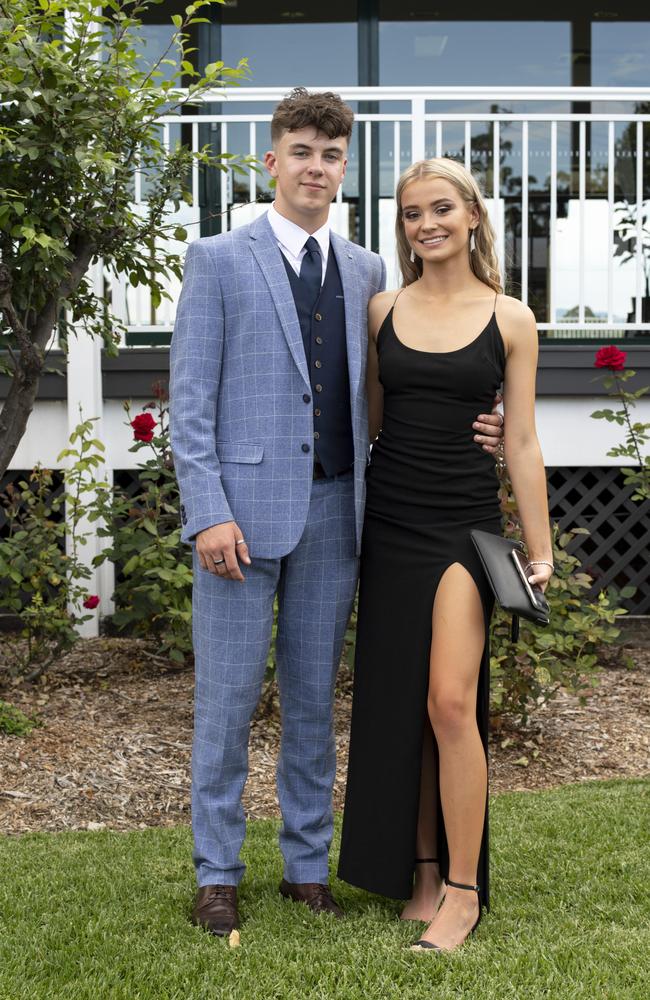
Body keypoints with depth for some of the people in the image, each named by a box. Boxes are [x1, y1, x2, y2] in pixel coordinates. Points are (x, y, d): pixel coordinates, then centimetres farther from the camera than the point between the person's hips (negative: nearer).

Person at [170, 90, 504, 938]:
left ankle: (308, 863, 24)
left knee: (314, 697, 11)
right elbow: (190, 398, -4)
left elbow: (376, 397, 16)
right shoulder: (219, 261, 0)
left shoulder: (366, 272, 12)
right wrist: (208, 513, -14)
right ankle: (217, 872, 16)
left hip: (333, 510, 4)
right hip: (245, 506, -3)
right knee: (227, 697, 2)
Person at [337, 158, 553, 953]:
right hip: (390, 522, 3)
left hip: (465, 523, -3)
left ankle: (463, 889, 1)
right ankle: (423, 869, 21)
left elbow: (522, 445, 2)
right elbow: (367, 424, 12)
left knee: (450, 702, -12)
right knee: (399, 705, 7)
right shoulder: (382, 311, 6)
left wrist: (540, 550, 2)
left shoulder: (510, 321, 1)